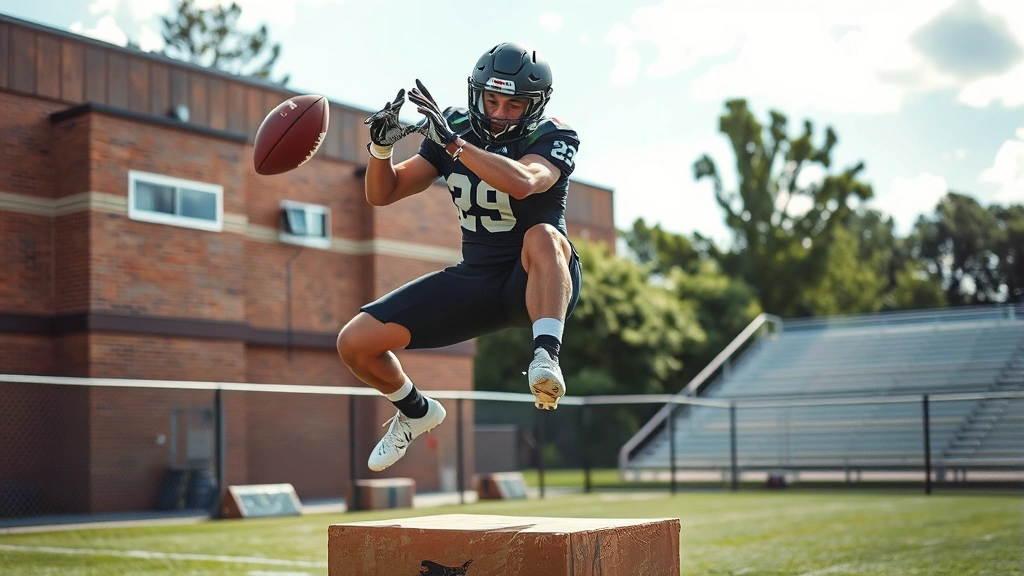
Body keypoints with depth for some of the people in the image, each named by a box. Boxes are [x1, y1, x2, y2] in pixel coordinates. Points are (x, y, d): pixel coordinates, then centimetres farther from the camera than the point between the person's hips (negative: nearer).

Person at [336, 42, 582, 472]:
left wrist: (453, 142, -38)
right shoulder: (454, 129, 2)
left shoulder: (554, 139, -11)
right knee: (356, 343, -5)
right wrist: (381, 147, -17)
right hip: (474, 281, 5)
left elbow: (522, 183, -35)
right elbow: (382, 195, 4)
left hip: (541, 284, -5)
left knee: (542, 236, -40)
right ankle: (415, 412, 23)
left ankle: (545, 358, -47)